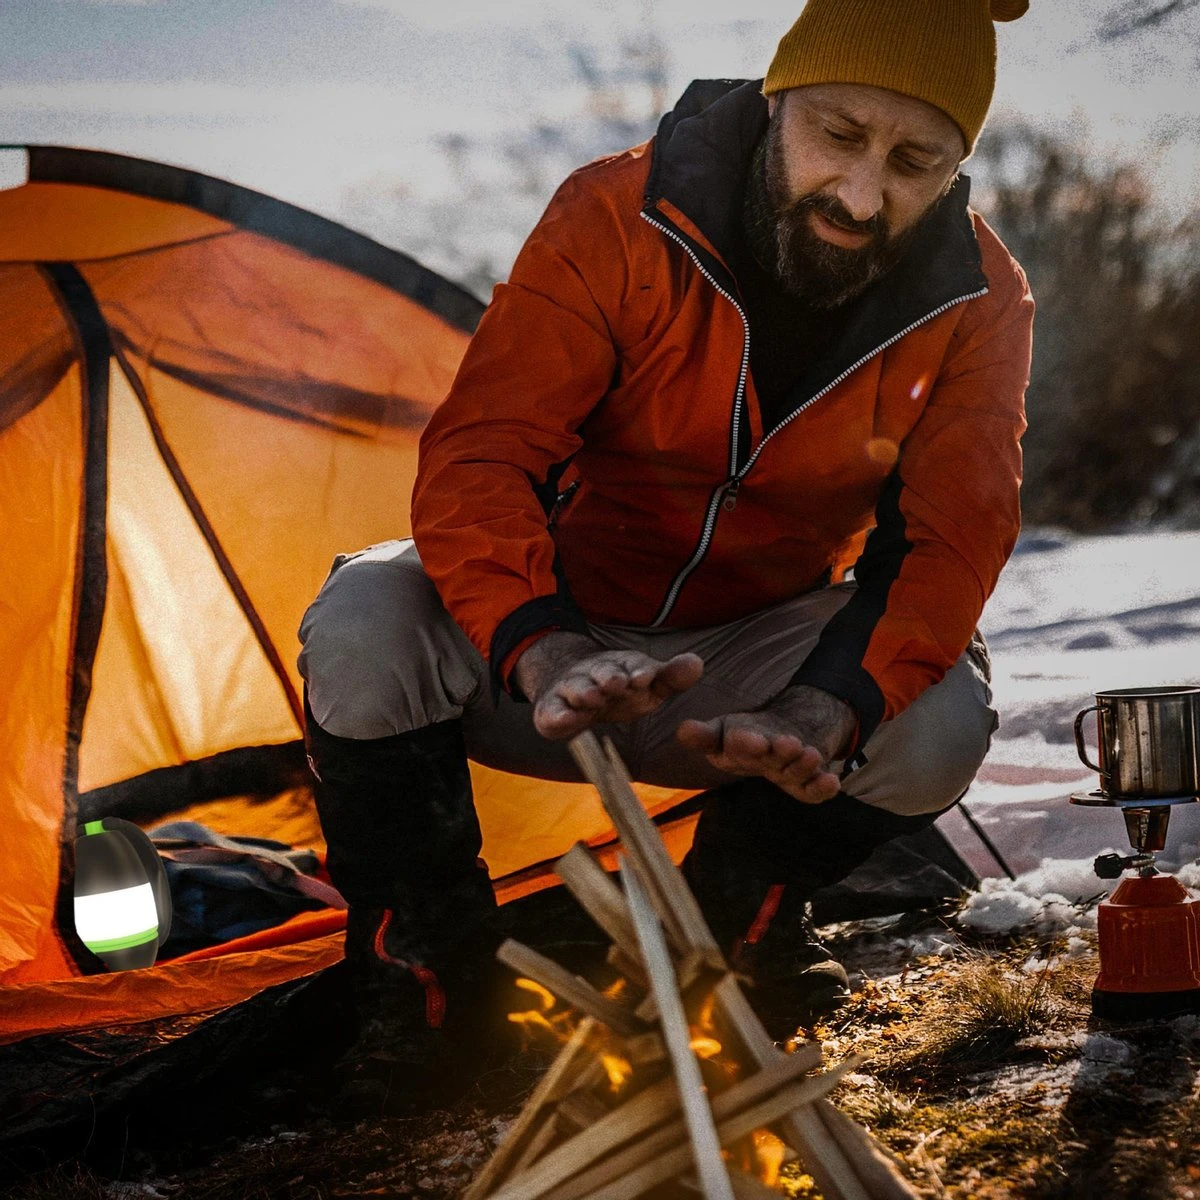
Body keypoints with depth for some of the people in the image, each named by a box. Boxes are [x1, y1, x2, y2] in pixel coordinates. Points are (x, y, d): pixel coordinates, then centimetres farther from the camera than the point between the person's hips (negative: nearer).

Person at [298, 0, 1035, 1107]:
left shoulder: (979, 304, -15)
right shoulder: (619, 219, -23)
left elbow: (949, 539, -22)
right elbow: (476, 454, -29)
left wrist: (831, 705, -44)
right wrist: (543, 650, -50)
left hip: (747, 661, 2)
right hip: (555, 641, -2)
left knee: (942, 715, -27)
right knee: (364, 629, -31)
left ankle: (734, 910, 4)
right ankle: (424, 944, -4)